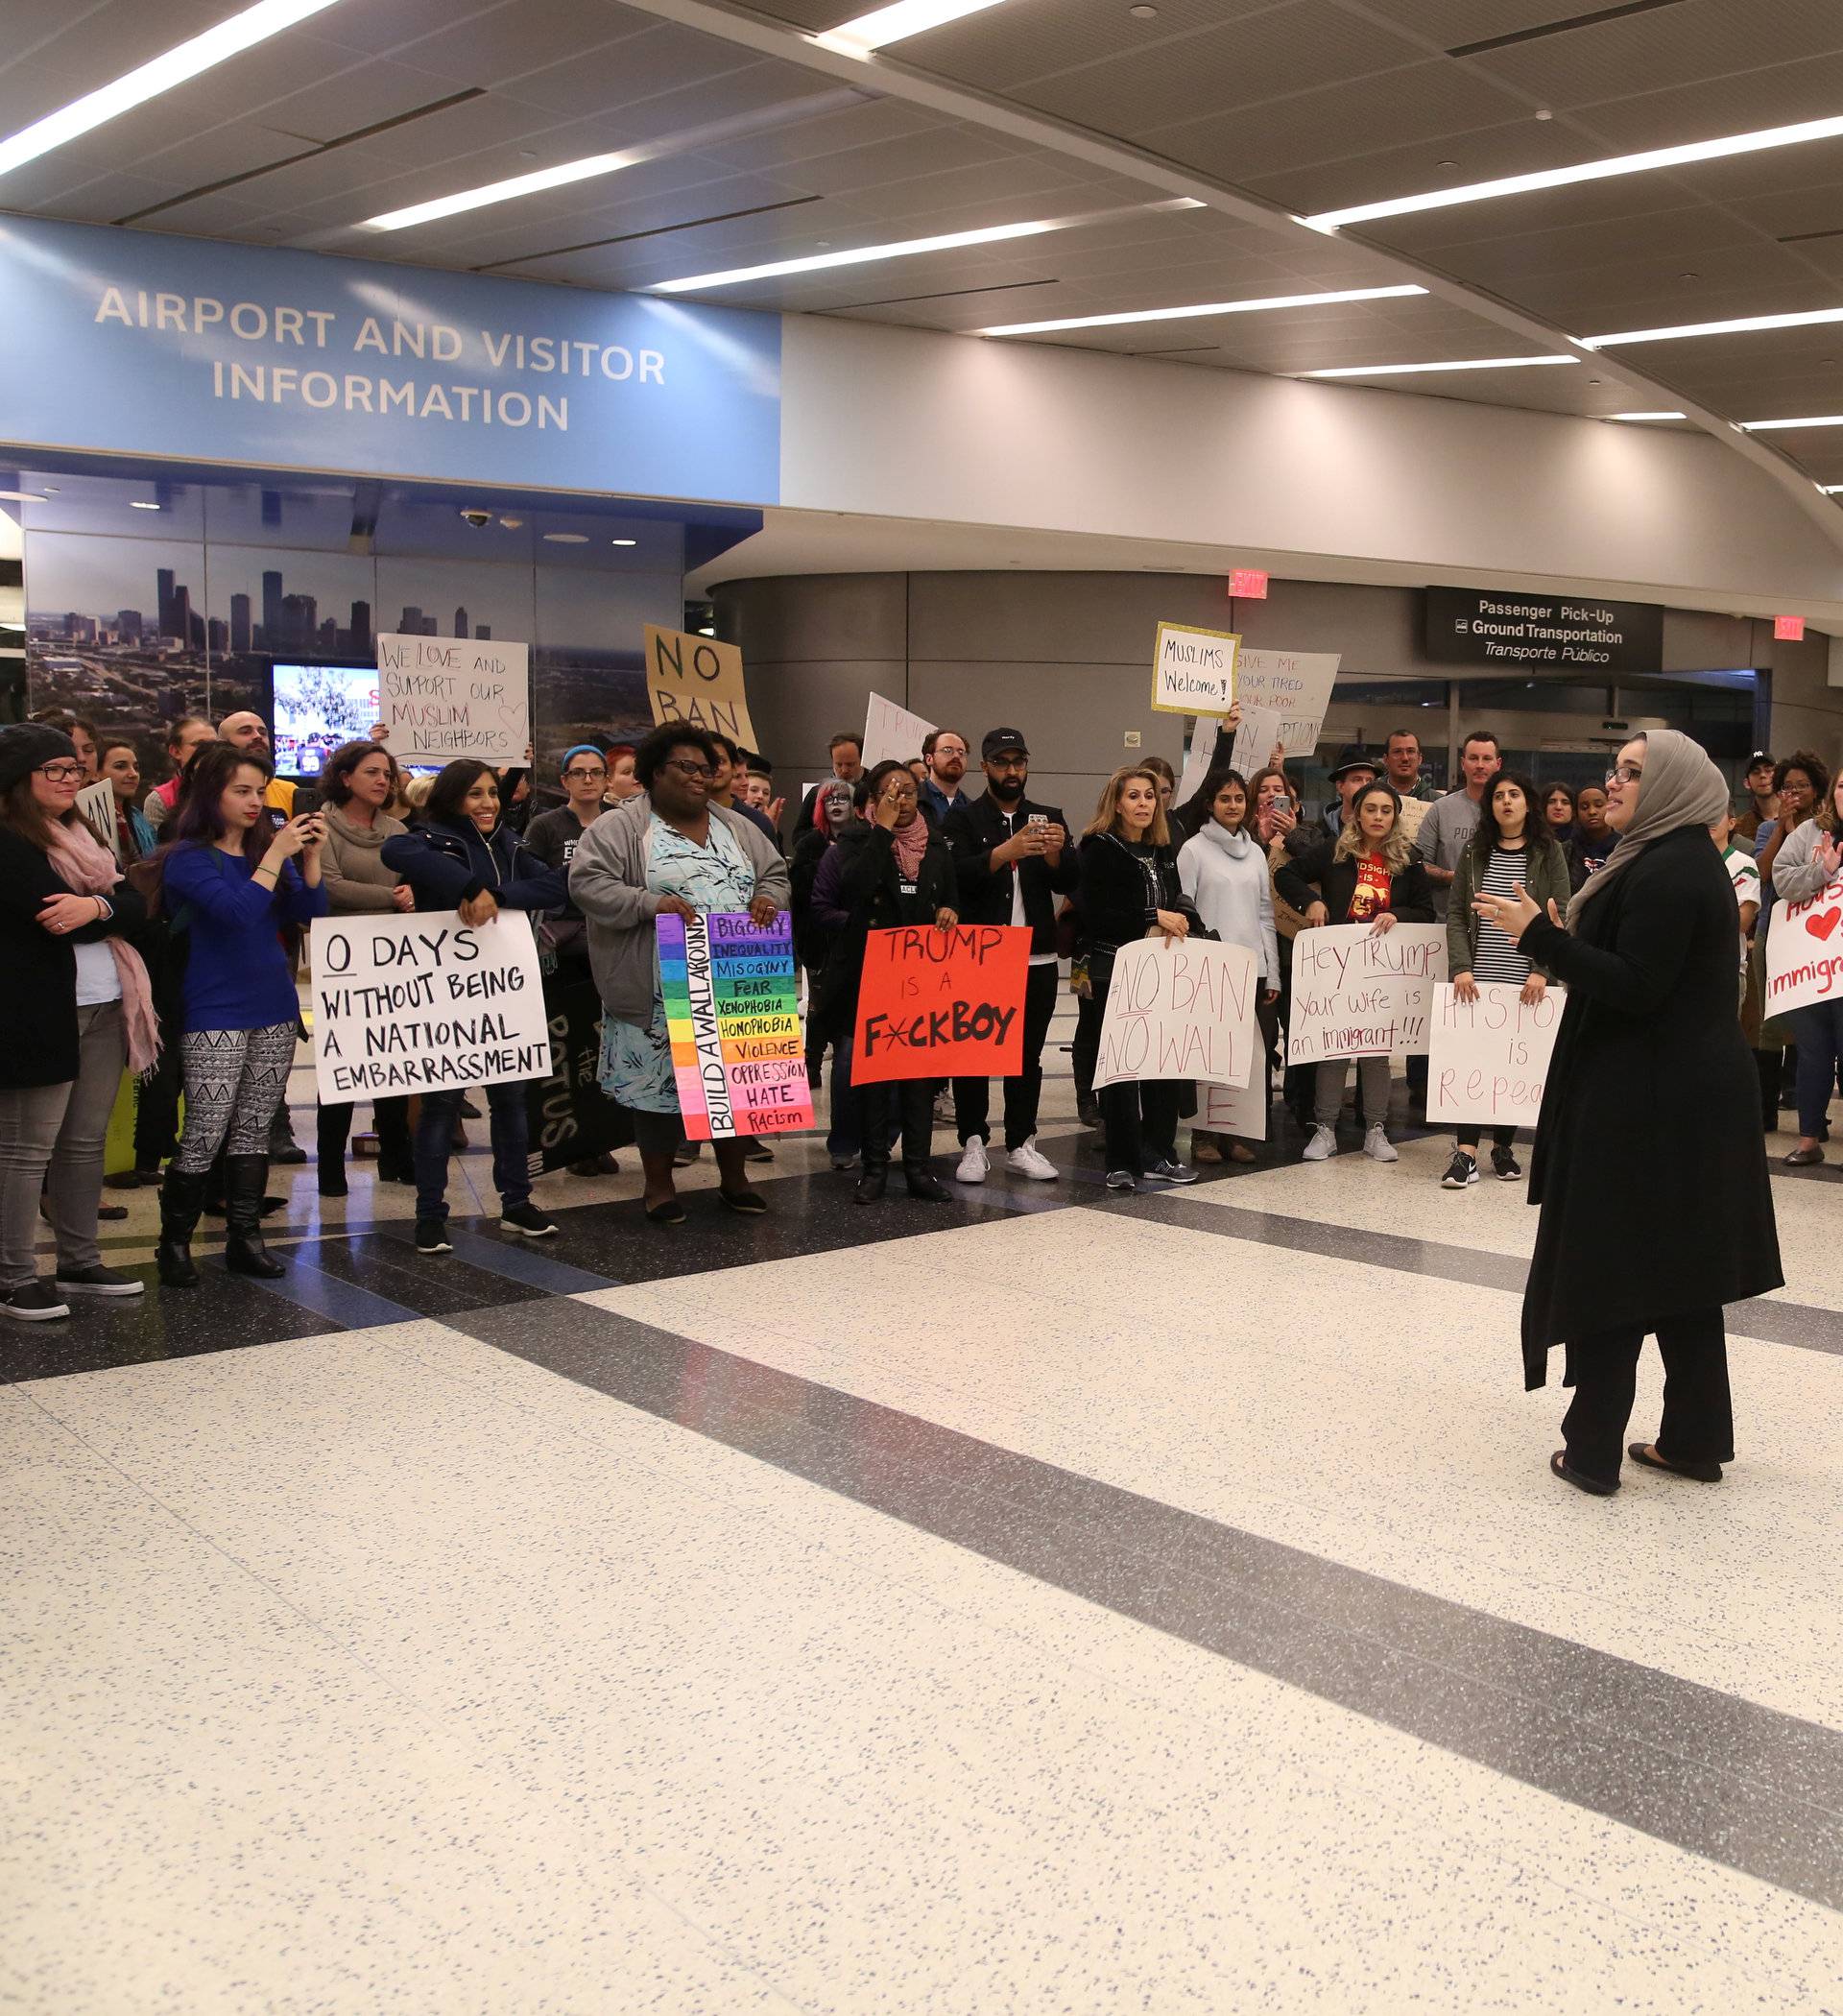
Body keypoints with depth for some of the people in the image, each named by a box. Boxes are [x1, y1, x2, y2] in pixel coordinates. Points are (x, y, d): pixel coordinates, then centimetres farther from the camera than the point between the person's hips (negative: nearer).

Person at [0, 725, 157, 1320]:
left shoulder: (82, 837, 17)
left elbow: (136, 907, 5)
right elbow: (49, 915, -18)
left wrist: (94, 906, -14)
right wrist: (110, 912, -5)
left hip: (102, 1009, 8)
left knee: (87, 1142, 12)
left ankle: (79, 1263, 22)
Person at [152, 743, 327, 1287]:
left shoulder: (268, 848, 9)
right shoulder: (188, 858, -7)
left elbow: (312, 913, 5)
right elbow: (237, 910, -20)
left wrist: (310, 856, -8)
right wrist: (276, 855, -18)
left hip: (274, 1009, 5)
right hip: (215, 1015, -5)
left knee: (254, 1129, 9)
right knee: (205, 1134, -6)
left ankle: (245, 1237, 16)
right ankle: (174, 1241, 9)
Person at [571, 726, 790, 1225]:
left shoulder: (736, 828, 14)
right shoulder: (620, 828, -3)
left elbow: (775, 872, 19)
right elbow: (588, 884, -13)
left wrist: (768, 898, -4)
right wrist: (649, 903, -24)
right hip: (662, 992, -5)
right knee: (660, 1078, 1)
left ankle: (733, 1178, 24)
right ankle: (659, 1185, 16)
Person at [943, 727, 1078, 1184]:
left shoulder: (1048, 817, 13)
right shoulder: (964, 818, 2)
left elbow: (1071, 884, 5)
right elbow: (957, 876, -14)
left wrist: (1056, 854, -15)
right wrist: (1007, 850, -28)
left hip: (1037, 958, 3)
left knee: (1028, 1056, 7)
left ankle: (1021, 1145, 14)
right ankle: (973, 1145, 7)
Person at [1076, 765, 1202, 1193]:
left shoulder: (1163, 851, 15)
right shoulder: (1099, 848, -4)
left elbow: (1178, 903, 17)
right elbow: (1095, 912, -13)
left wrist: (1178, 920, -6)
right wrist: (1154, 917, -14)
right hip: (1114, 968, -6)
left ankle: (1158, 1154, 14)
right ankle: (1123, 1161, 3)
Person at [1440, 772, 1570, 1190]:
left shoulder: (1548, 852, 4)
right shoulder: (1475, 853, 9)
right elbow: (1456, 914, 6)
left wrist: (1542, 971, -11)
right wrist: (1461, 967, -7)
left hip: (1526, 982, -1)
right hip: (1479, 980, 1)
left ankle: (1503, 1146, 14)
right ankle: (1466, 1151, -6)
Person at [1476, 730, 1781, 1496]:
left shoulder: (1664, 873, -18)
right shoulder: (1684, 860, 14)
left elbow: (1635, 989, -23)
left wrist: (1541, 936, -23)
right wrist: (1567, 944, 11)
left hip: (1648, 1101, -10)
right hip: (1690, 1090, 10)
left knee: (1610, 1268, -2)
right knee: (1682, 1266, 14)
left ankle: (1593, 1449, 5)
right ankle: (1696, 1439, 22)